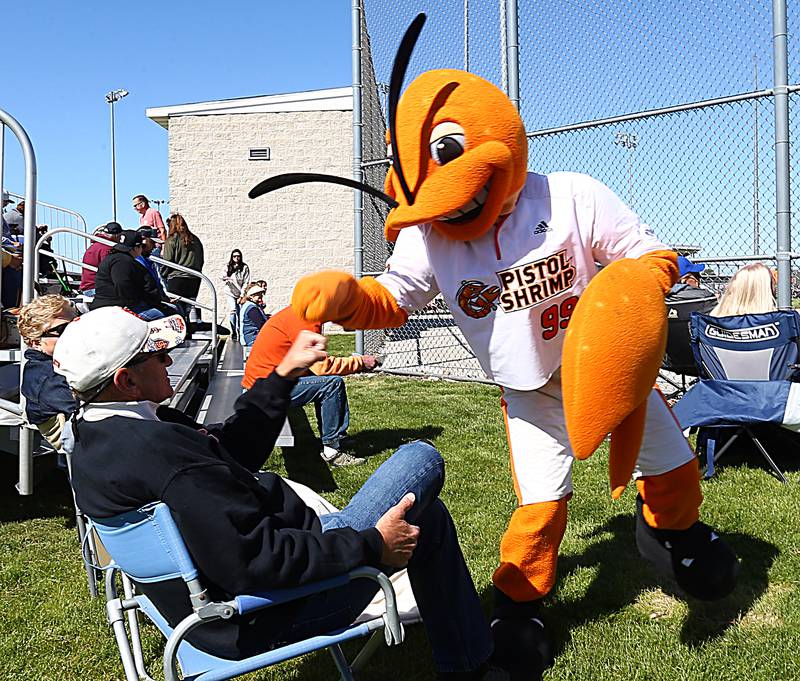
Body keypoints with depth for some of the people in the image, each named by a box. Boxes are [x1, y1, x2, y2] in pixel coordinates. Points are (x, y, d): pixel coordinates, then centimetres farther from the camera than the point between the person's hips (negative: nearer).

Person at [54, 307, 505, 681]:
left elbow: (229, 450, 10)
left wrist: (284, 375, 10)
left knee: (425, 515, 22)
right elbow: (252, 561, -33)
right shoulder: (158, 447, -31)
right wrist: (370, 545, -24)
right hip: (270, 619, -10)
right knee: (422, 460, 1)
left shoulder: (95, 439, 3)